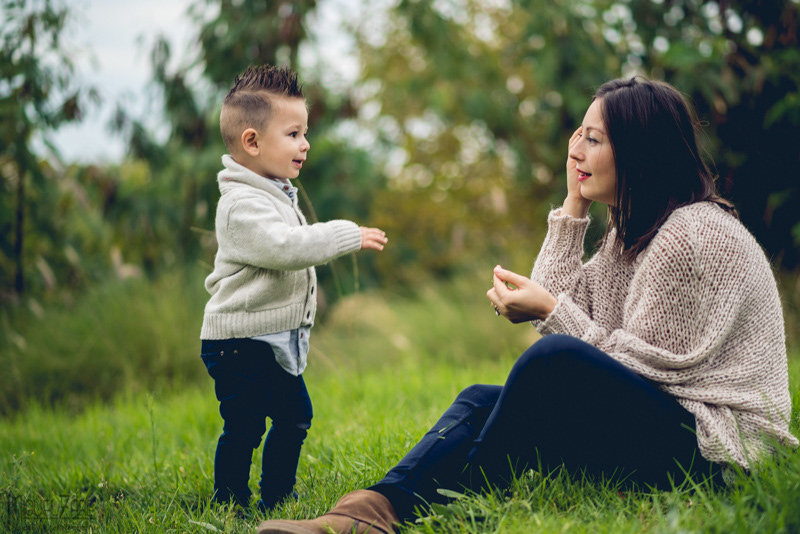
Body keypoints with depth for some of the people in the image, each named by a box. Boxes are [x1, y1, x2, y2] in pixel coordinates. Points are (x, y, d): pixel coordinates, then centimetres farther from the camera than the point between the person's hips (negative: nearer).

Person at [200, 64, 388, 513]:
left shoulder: (276, 193, 14)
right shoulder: (243, 204, -19)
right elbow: (283, 246, -32)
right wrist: (348, 237, -30)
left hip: (277, 340, 10)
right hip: (240, 340, -10)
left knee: (295, 415, 16)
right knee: (245, 427, -6)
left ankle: (276, 499, 29)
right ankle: (230, 505, 6)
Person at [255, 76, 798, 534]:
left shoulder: (692, 235, -15)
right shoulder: (635, 229, 14)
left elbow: (647, 363, -16)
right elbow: (560, 299, 9)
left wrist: (550, 310, -15)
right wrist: (573, 206, 5)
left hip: (713, 446, -10)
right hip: (657, 419, 10)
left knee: (554, 359, -31)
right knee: (482, 401, -1)